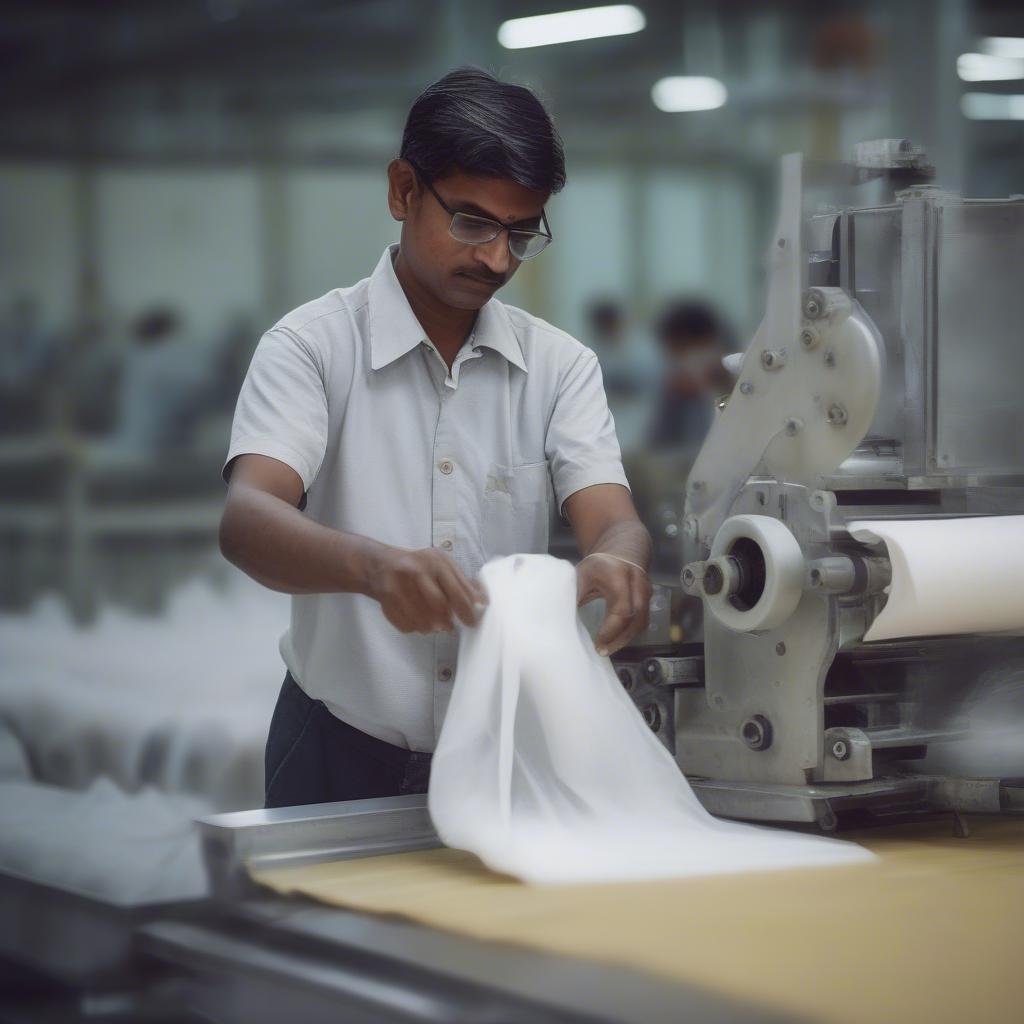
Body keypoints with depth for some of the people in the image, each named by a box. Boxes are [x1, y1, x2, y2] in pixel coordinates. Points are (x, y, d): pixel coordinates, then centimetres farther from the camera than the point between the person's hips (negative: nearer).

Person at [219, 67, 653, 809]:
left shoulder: (561, 366, 7)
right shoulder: (314, 345, -3)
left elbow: (611, 517, -6)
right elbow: (247, 518, -18)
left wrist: (616, 559, -31)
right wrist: (371, 565, -39)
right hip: (346, 756, -2)